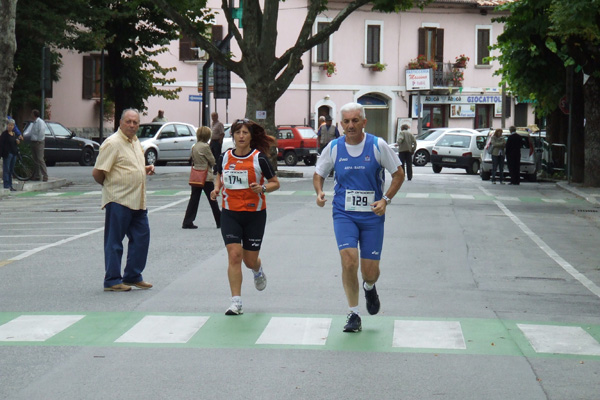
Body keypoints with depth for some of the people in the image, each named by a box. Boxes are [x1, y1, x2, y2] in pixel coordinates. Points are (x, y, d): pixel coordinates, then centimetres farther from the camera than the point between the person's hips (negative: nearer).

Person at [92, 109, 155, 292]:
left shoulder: (135, 142, 14)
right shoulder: (113, 143, -14)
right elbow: (97, 172, -16)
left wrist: (145, 169, 9)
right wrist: (109, 186, 0)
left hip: (137, 201, 9)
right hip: (118, 200, -9)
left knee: (141, 237, 11)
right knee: (114, 242, -1)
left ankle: (133, 277, 22)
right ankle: (112, 281, 6)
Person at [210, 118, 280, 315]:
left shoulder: (259, 158, -7)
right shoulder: (224, 157, 2)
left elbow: (275, 183, 2)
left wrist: (262, 188, -18)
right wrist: (216, 189, 0)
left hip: (255, 214, -1)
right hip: (230, 213, 1)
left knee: (250, 260, 7)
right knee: (234, 255, -13)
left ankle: (258, 270, 46)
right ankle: (236, 302, -8)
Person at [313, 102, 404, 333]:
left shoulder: (378, 146, -5)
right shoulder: (333, 148, 0)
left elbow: (399, 174, 4)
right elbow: (318, 174, 14)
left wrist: (386, 200, -9)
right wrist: (319, 192, -7)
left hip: (372, 215, 0)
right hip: (344, 214, 0)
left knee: (370, 270, 1)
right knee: (349, 261, -18)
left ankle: (369, 288, 40)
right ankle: (353, 315, -3)